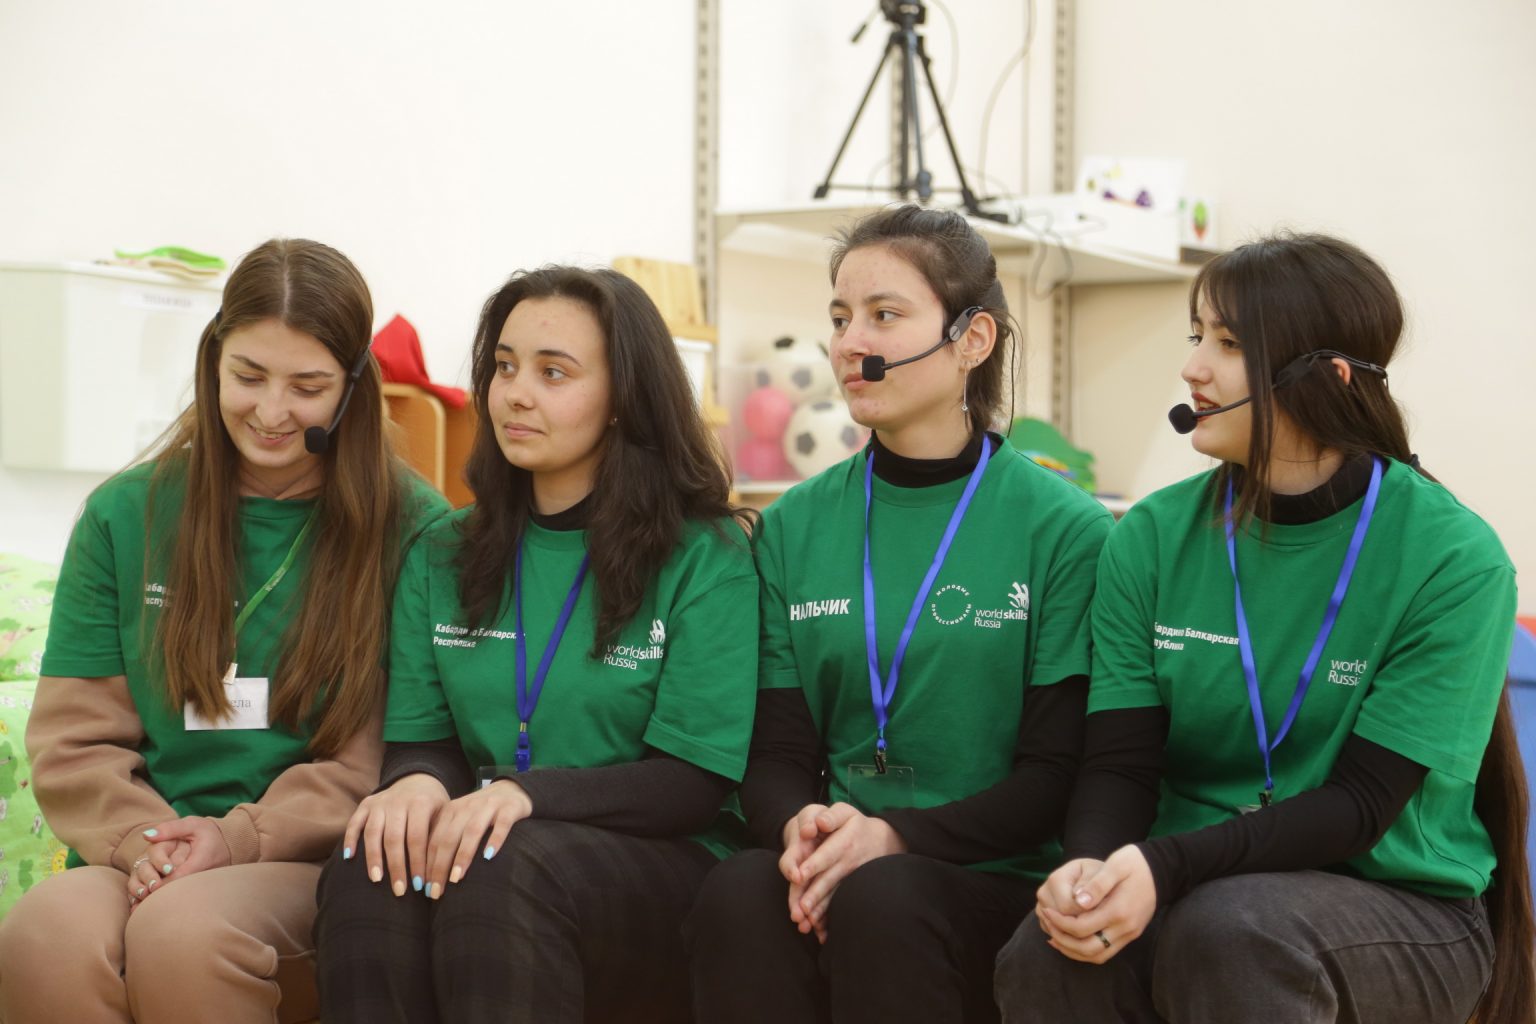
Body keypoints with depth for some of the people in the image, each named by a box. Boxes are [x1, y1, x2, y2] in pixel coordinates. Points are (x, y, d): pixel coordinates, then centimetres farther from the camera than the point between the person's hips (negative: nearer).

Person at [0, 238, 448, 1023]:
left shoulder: (413, 528, 4)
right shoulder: (125, 516, 13)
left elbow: (386, 752, 0)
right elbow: (74, 738, 10)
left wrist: (244, 837, -13)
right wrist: (140, 838, -9)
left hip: (320, 870, -2)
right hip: (136, 863, 2)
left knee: (185, 930, -35)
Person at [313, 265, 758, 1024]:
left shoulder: (706, 557, -1)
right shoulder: (442, 557, 14)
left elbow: (693, 782, -8)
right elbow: (419, 740, 10)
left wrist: (527, 791, -25)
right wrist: (418, 783, -16)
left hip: (656, 870, -3)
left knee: (500, 869, -36)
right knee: (369, 870, -31)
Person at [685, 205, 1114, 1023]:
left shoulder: (1064, 531, 0)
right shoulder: (793, 528, 12)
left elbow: (1058, 775, -4)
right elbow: (775, 752, 8)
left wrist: (896, 834, -18)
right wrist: (802, 828, -15)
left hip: (999, 883, -2)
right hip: (832, 863, 3)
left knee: (879, 899, -34)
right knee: (738, 894, -30)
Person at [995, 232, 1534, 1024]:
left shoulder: (1453, 558, -10)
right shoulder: (1152, 539, 2)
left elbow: (1360, 804, -14)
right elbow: (1119, 765, -2)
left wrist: (1167, 865, -28)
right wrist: (1091, 866, -26)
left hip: (1401, 906, -2)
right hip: (1195, 892, 2)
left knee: (1230, 927, -36)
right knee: (1043, 959, -31)